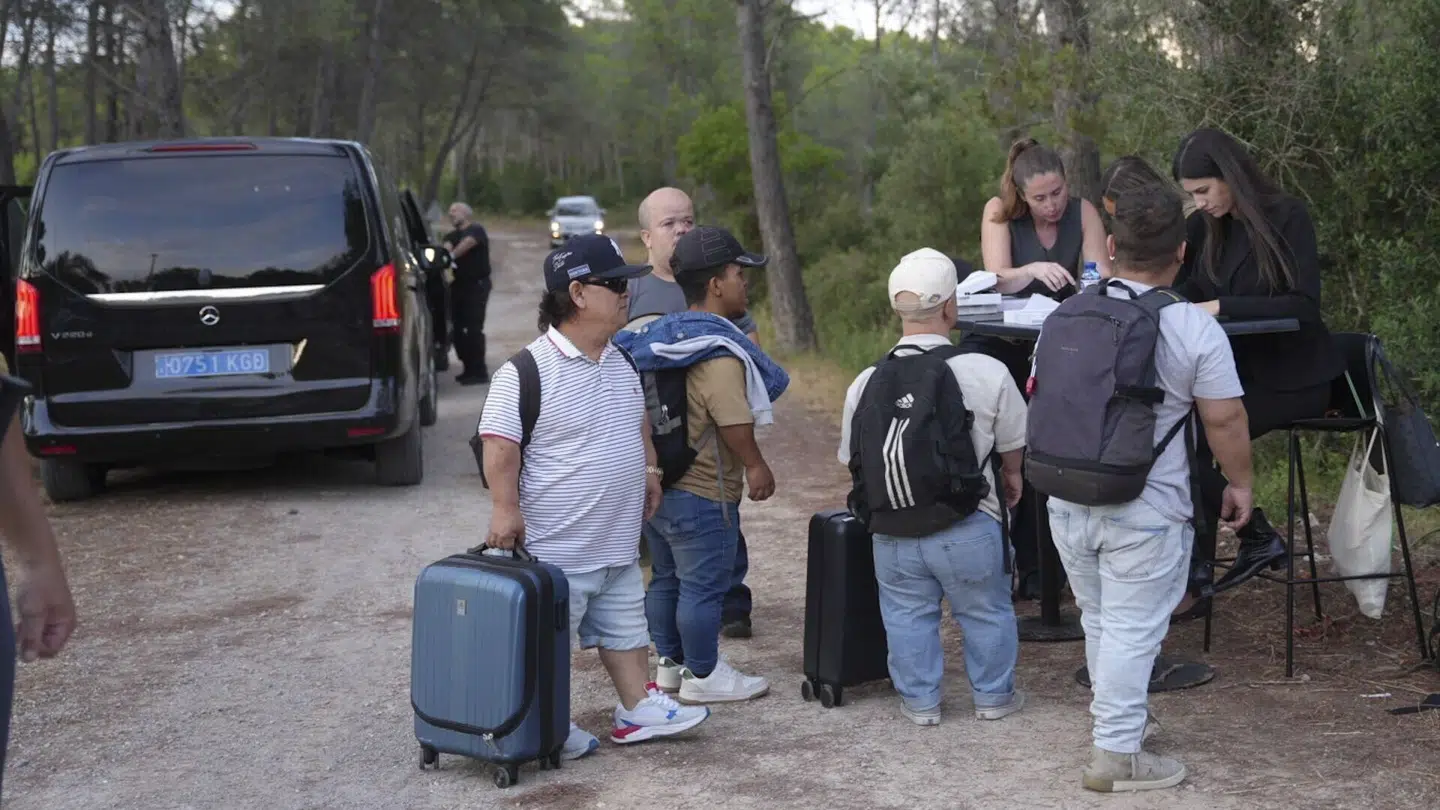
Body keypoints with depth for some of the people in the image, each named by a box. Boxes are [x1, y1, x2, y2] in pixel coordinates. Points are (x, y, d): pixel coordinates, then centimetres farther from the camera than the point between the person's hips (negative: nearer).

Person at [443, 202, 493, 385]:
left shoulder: (476, 230, -1)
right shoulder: (452, 236, 18)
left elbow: (467, 243, -22)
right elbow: (447, 247, -5)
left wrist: (451, 255, -38)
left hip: (476, 284, -7)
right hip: (458, 285, 7)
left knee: (474, 328, -11)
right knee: (457, 328, 5)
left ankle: (479, 371, -9)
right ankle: (469, 368, 15)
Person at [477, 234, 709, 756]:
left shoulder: (622, 363, 7)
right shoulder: (525, 373, -19)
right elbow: (499, 446, -21)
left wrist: (648, 468, 15)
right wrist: (505, 508, -24)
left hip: (620, 544, 8)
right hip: (557, 546, -8)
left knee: (626, 628, 18)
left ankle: (639, 709, 29)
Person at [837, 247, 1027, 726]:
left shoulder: (866, 383, -6)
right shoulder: (987, 373, -14)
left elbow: (851, 460, 4)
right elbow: (1013, 446, 1)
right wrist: (1011, 480, 23)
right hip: (969, 529, -2)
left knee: (908, 616, 18)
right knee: (986, 613, 17)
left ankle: (920, 701, 27)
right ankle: (993, 697, 30)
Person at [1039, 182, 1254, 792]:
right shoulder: (1194, 329, -13)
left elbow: (1039, 400, 14)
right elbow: (1225, 421, -12)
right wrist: (1240, 484, 3)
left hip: (1067, 503, 6)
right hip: (1145, 513, -6)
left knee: (1099, 619, 20)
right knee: (1133, 630, 1)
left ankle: (1118, 717, 35)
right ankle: (1116, 754, 4)